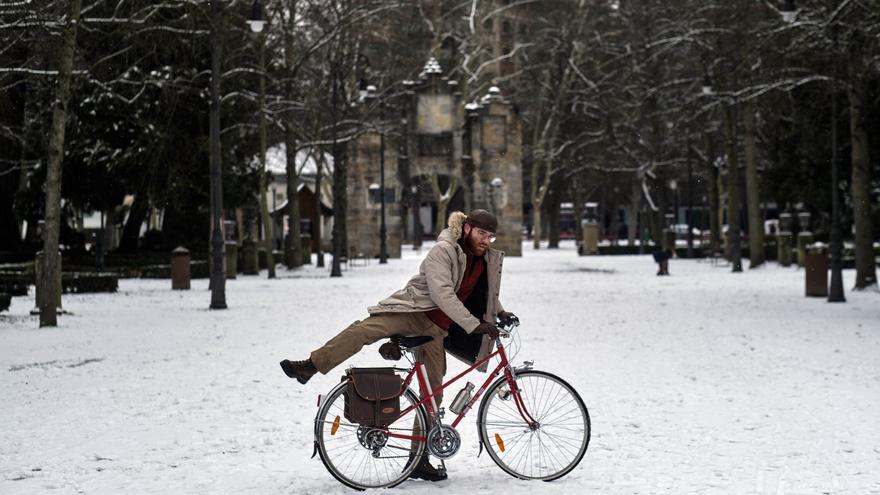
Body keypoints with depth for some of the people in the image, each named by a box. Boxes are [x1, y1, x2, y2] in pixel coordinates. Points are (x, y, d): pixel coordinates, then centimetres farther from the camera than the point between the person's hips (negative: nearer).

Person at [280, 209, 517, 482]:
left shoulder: (489, 260, 9)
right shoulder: (443, 251, -13)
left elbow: (488, 291, 30)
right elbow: (442, 293, -25)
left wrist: (500, 312, 12)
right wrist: (474, 324, -31)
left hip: (435, 330, 6)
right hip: (412, 312, -6)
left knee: (433, 393, 2)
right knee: (364, 329, -33)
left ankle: (419, 460, 9)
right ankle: (310, 366, -33)